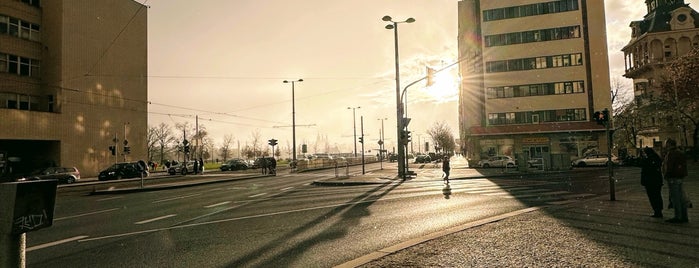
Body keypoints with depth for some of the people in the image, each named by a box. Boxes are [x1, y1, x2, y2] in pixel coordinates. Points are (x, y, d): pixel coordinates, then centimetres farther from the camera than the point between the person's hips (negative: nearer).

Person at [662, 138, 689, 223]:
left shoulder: (671, 153, -15)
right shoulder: (680, 153, 16)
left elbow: (669, 167, -20)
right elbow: (684, 165, 20)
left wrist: (666, 175, -7)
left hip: (673, 178, -10)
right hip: (680, 177, 10)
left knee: (675, 198, -6)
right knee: (681, 198, 13)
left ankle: (678, 217, -3)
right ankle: (684, 217, 19)